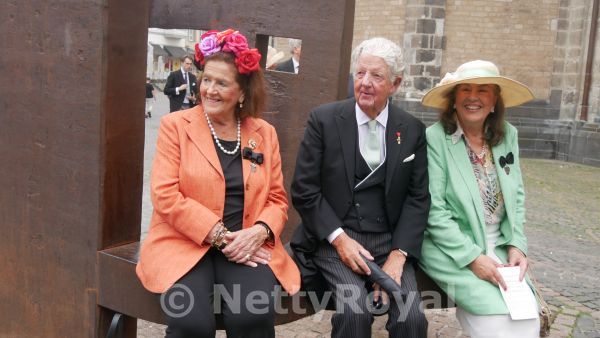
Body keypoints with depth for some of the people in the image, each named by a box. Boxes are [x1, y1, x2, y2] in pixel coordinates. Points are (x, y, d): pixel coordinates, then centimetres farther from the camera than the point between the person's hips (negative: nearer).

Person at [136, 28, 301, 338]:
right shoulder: (175, 125, 2)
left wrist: (259, 232, -11)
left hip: (247, 248, 2)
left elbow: (277, 199, 11)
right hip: (186, 244, -2)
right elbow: (165, 196, -7)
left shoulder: (264, 133, 10)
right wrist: (220, 236, -14)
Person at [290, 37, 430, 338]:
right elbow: (304, 190, -3)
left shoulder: (413, 130, 4)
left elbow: (418, 197, 3)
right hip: (334, 237, -2)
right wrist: (339, 238, -12)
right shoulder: (324, 119, -2)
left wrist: (398, 254, -9)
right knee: (355, 310, -25)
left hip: (390, 241, 2)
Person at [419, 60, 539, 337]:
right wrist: (472, 257, -18)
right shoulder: (434, 138, -11)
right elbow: (434, 209, -14)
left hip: (498, 247, 5)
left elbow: (517, 196, 11)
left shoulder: (508, 135, 5)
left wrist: (516, 245, -3)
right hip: (449, 248, -5)